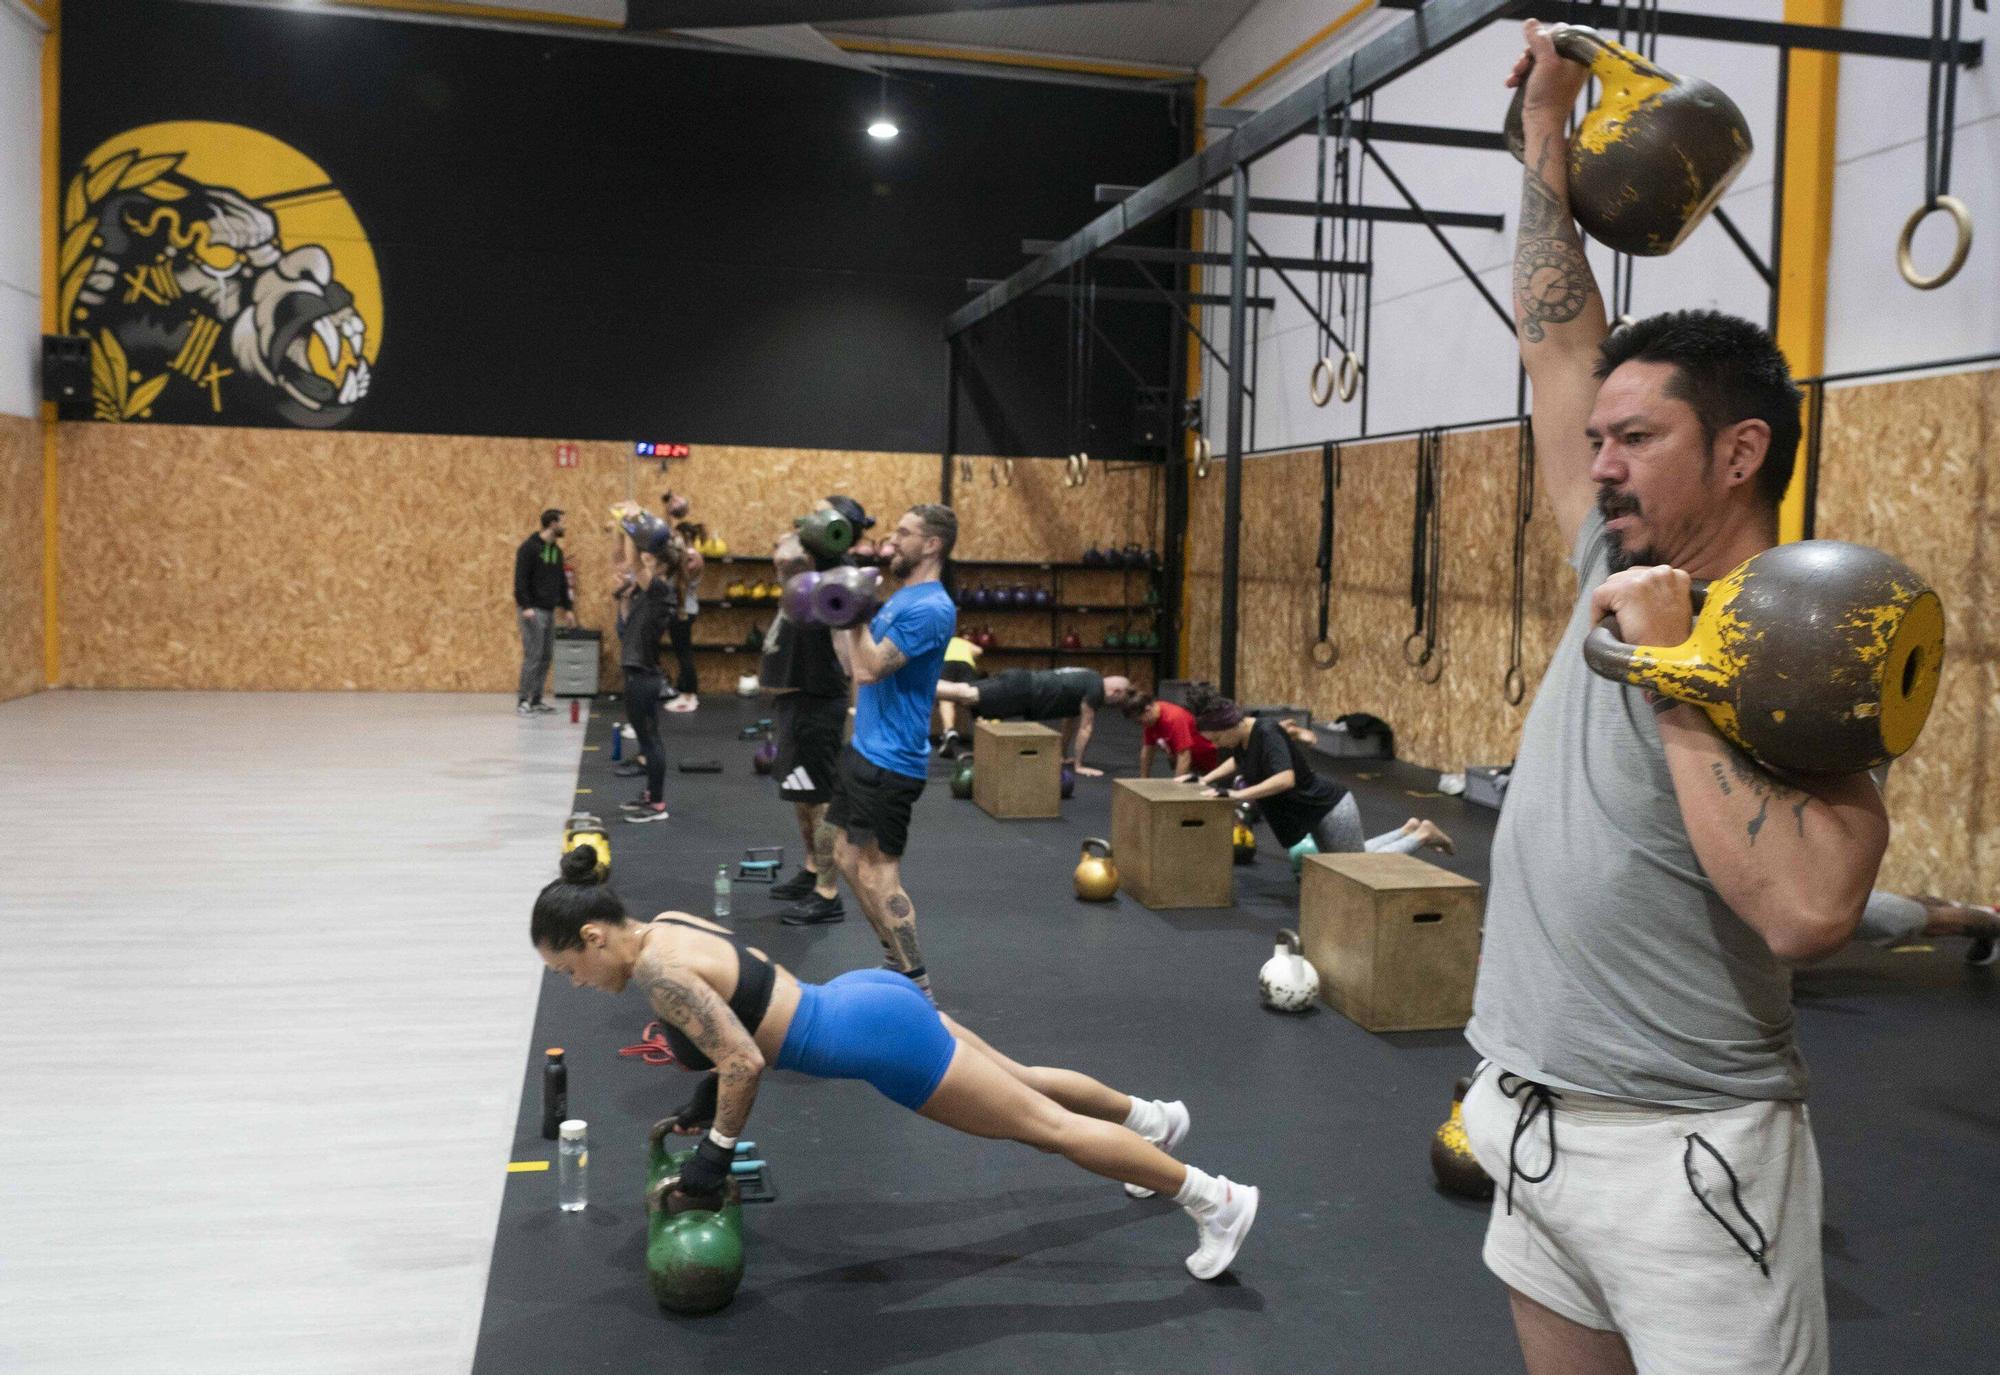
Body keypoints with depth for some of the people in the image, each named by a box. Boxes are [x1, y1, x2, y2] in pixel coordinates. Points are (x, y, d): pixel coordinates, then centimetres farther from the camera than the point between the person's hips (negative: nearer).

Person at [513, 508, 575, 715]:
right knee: (533, 655, -10)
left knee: (546, 656, 9)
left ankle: (536, 700, 16)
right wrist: (526, 606, -24)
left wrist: (567, 608, 18)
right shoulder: (529, 547, -12)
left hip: (550, 611, 8)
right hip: (533, 611, -8)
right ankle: (523, 702, -5)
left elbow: (562, 581, 20)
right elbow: (520, 579, -17)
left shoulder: (556, 550, 13)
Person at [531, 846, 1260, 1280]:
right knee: (1021, 1080, 28)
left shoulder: (656, 967, -19)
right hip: (870, 1001, 9)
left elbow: (746, 1063, -21)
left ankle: (1215, 1199, 11)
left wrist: (715, 1153, -9)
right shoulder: (669, 926, 8)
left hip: (878, 1037, -9)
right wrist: (703, 1104, 20)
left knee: (1046, 1126, 1)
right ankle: (1150, 1117, 49)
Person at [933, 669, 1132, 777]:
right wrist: (1079, 765, -2)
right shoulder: (1096, 689, -7)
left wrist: (1064, 755, 33)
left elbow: (1071, 719, 31)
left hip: (1022, 685, 9)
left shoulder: (1089, 683, 21)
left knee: (966, 692, 2)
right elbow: (1085, 727, -7)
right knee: (966, 696, -22)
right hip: (1020, 691, -9)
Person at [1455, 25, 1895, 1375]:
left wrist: (1676, 671, -26)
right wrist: (1548, 126, 13)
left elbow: (1809, 909, -31)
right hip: (1532, 1119, 8)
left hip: (1683, 1152, -7)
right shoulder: (1627, 563, 5)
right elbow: (1559, 347, 10)